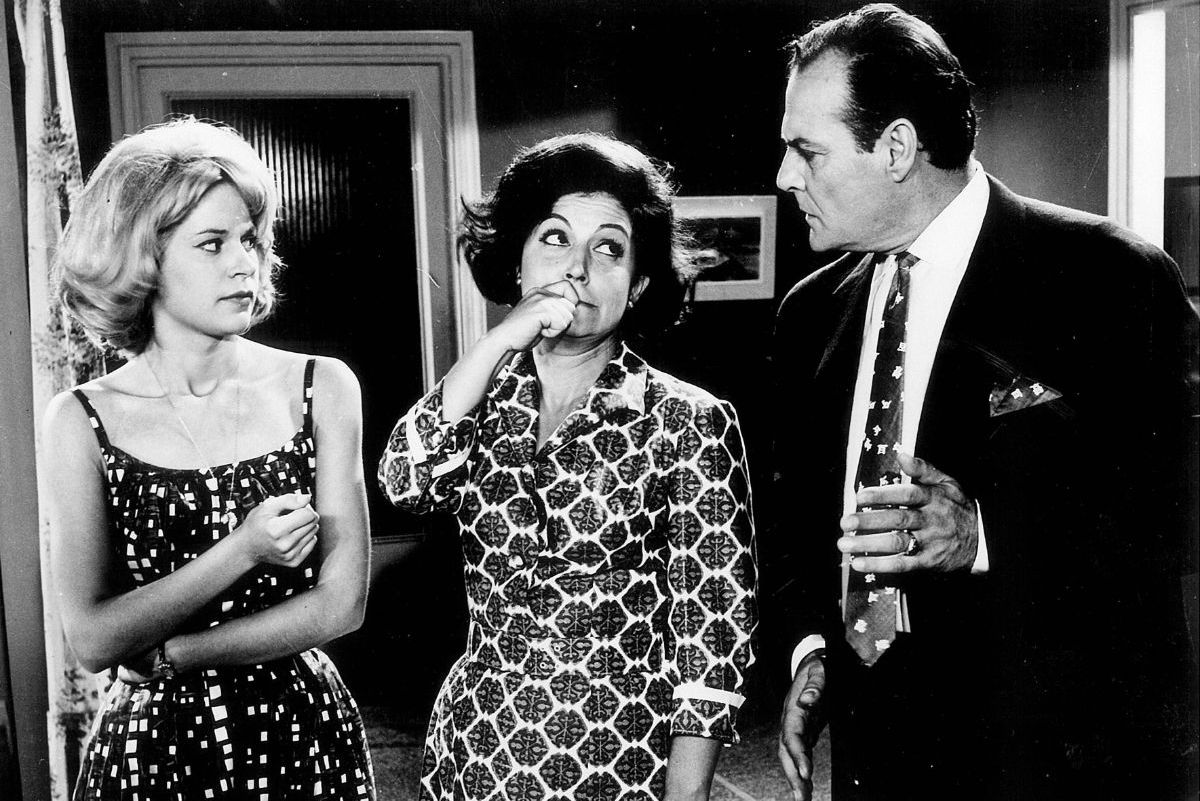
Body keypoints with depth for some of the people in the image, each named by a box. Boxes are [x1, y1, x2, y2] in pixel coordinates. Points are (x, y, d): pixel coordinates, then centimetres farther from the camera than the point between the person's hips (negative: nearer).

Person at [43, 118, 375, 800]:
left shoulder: (323, 387, -7)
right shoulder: (83, 422, -8)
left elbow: (341, 604, -10)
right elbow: (93, 640, -11)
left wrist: (166, 654, -12)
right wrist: (242, 551, -20)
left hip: (304, 738, 1)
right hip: (152, 744, 0)